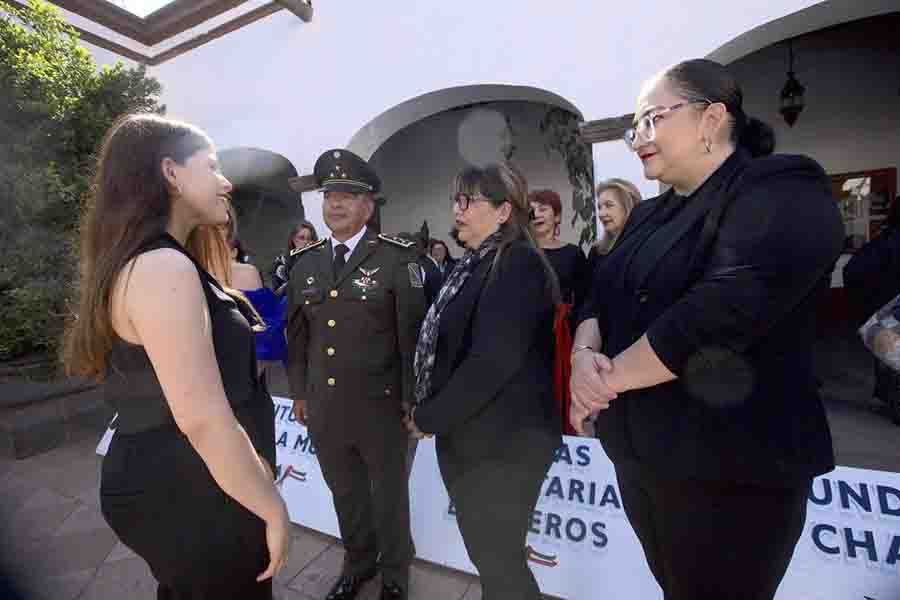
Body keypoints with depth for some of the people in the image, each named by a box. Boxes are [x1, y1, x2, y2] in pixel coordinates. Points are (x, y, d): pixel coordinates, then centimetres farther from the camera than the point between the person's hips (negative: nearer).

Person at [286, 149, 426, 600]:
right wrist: (299, 393, 12)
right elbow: (296, 334, 11)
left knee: (389, 495, 17)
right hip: (324, 408, 5)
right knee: (345, 493, 24)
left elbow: (412, 334, -11)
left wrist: (412, 401, -10)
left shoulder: (397, 258, -10)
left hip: (379, 407, -4)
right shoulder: (304, 264, 6)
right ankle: (357, 563, 51)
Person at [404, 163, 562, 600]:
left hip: (501, 442, -8)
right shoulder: (476, 265, 10)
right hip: (471, 437, 8)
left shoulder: (518, 263, -18)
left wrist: (428, 418, -14)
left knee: (499, 561, 12)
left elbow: (492, 362, -26)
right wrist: (428, 411, 3)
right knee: (486, 552, 24)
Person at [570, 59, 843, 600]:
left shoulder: (782, 191, -12)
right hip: (639, 456, 7)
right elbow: (600, 301, 6)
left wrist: (609, 376, -17)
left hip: (730, 468, -7)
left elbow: (721, 311, -26)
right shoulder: (649, 216, 12)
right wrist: (584, 353, -15)